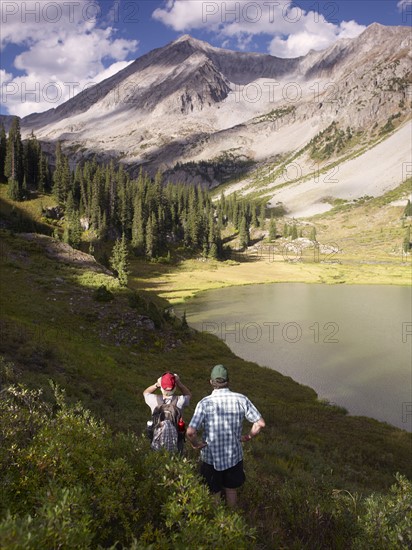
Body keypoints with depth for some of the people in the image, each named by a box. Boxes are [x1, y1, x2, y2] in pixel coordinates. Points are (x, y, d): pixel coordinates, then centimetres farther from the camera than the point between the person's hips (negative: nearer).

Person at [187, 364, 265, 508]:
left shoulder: (204, 403, -20)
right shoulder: (241, 399, -14)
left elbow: (190, 432, -27)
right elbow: (260, 423, -12)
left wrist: (195, 444, -8)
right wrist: (249, 437, 4)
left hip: (211, 457, -2)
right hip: (235, 456, 2)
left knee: (214, 494, 20)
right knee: (231, 490, 27)